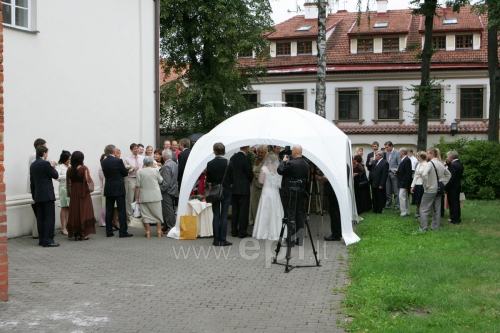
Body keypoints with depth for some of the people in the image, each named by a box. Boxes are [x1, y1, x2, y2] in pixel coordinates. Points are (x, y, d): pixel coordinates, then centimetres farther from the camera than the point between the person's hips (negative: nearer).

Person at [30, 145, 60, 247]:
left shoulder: (33, 165, 12)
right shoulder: (45, 163, -13)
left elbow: (32, 182, 16)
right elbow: (55, 175, -8)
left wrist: (34, 195, 21)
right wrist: (52, 167, 9)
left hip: (38, 195, 8)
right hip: (47, 195, -8)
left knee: (40, 218, 9)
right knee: (50, 218, -7)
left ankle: (41, 239, 13)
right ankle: (48, 240, -10)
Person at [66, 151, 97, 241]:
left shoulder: (69, 170, 2)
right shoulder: (84, 169, -12)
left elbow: (68, 183, 6)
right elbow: (88, 180, -16)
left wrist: (70, 193, 15)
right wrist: (88, 173, 1)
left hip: (73, 193, 4)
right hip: (83, 192, -4)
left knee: (74, 212, 9)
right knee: (83, 211, 2)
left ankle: (75, 233, 11)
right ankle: (82, 234, 0)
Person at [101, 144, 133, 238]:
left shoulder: (103, 162, 2)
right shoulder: (118, 161, -13)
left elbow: (105, 174, 10)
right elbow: (125, 173, -4)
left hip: (108, 189, 5)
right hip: (119, 188, -5)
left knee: (109, 211, 9)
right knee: (121, 211, -1)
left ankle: (109, 232, 12)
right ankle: (123, 232, -2)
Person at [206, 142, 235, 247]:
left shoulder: (210, 164, -6)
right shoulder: (229, 163, -10)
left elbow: (208, 180, 0)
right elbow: (232, 179, -4)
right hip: (226, 192, -1)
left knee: (216, 216, 7)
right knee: (224, 216, 2)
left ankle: (216, 240, 8)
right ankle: (223, 240, 1)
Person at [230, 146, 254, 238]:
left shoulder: (233, 157, 3)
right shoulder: (246, 159, -16)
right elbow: (250, 173, -12)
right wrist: (250, 180, 9)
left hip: (233, 188, 6)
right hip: (243, 188, -6)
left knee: (235, 210, 13)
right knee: (243, 210, 0)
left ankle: (234, 231, 18)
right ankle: (242, 232, 2)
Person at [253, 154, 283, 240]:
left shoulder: (264, 168, -5)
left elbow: (261, 181, -7)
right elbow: (281, 181, 2)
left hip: (266, 191, -2)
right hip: (276, 192, 2)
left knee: (265, 212, 3)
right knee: (276, 212, 6)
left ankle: (263, 233, 5)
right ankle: (275, 233, 8)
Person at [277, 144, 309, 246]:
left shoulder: (291, 163, -20)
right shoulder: (306, 164, 6)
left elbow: (280, 170, -12)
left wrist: (284, 161, 2)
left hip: (290, 193, -7)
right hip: (300, 193, 7)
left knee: (290, 215, -3)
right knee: (299, 215, 12)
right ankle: (300, 239, 18)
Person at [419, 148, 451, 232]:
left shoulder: (430, 163, -15)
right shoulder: (441, 164, 10)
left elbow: (424, 174, -31)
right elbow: (449, 175, 22)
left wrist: (426, 185, -19)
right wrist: (443, 184, 15)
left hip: (430, 190, -8)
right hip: (439, 190, 8)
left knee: (424, 209, -2)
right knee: (437, 209, 12)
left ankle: (423, 228, -4)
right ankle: (435, 228, 17)